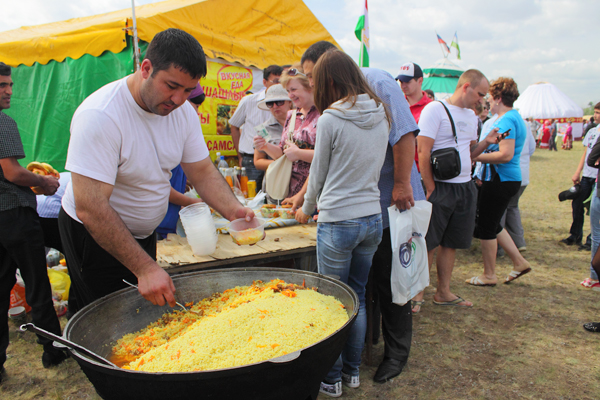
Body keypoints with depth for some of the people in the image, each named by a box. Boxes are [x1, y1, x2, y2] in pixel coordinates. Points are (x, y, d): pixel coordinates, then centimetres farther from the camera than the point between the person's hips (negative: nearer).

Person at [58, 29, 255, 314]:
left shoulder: (183, 110, -8)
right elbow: (91, 209, -33)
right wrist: (145, 268, -37)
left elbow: (203, 172, -5)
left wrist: (233, 210, -25)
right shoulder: (99, 116, -30)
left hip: (143, 233, 6)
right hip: (95, 236, -6)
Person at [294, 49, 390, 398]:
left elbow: (319, 175, -3)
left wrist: (307, 211, 17)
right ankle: (353, 371, 33)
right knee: (358, 297, 18)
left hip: (338, 222, -6)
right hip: (373, 218, 6)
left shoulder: (331, 119, -13)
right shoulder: (381, 116, 5)